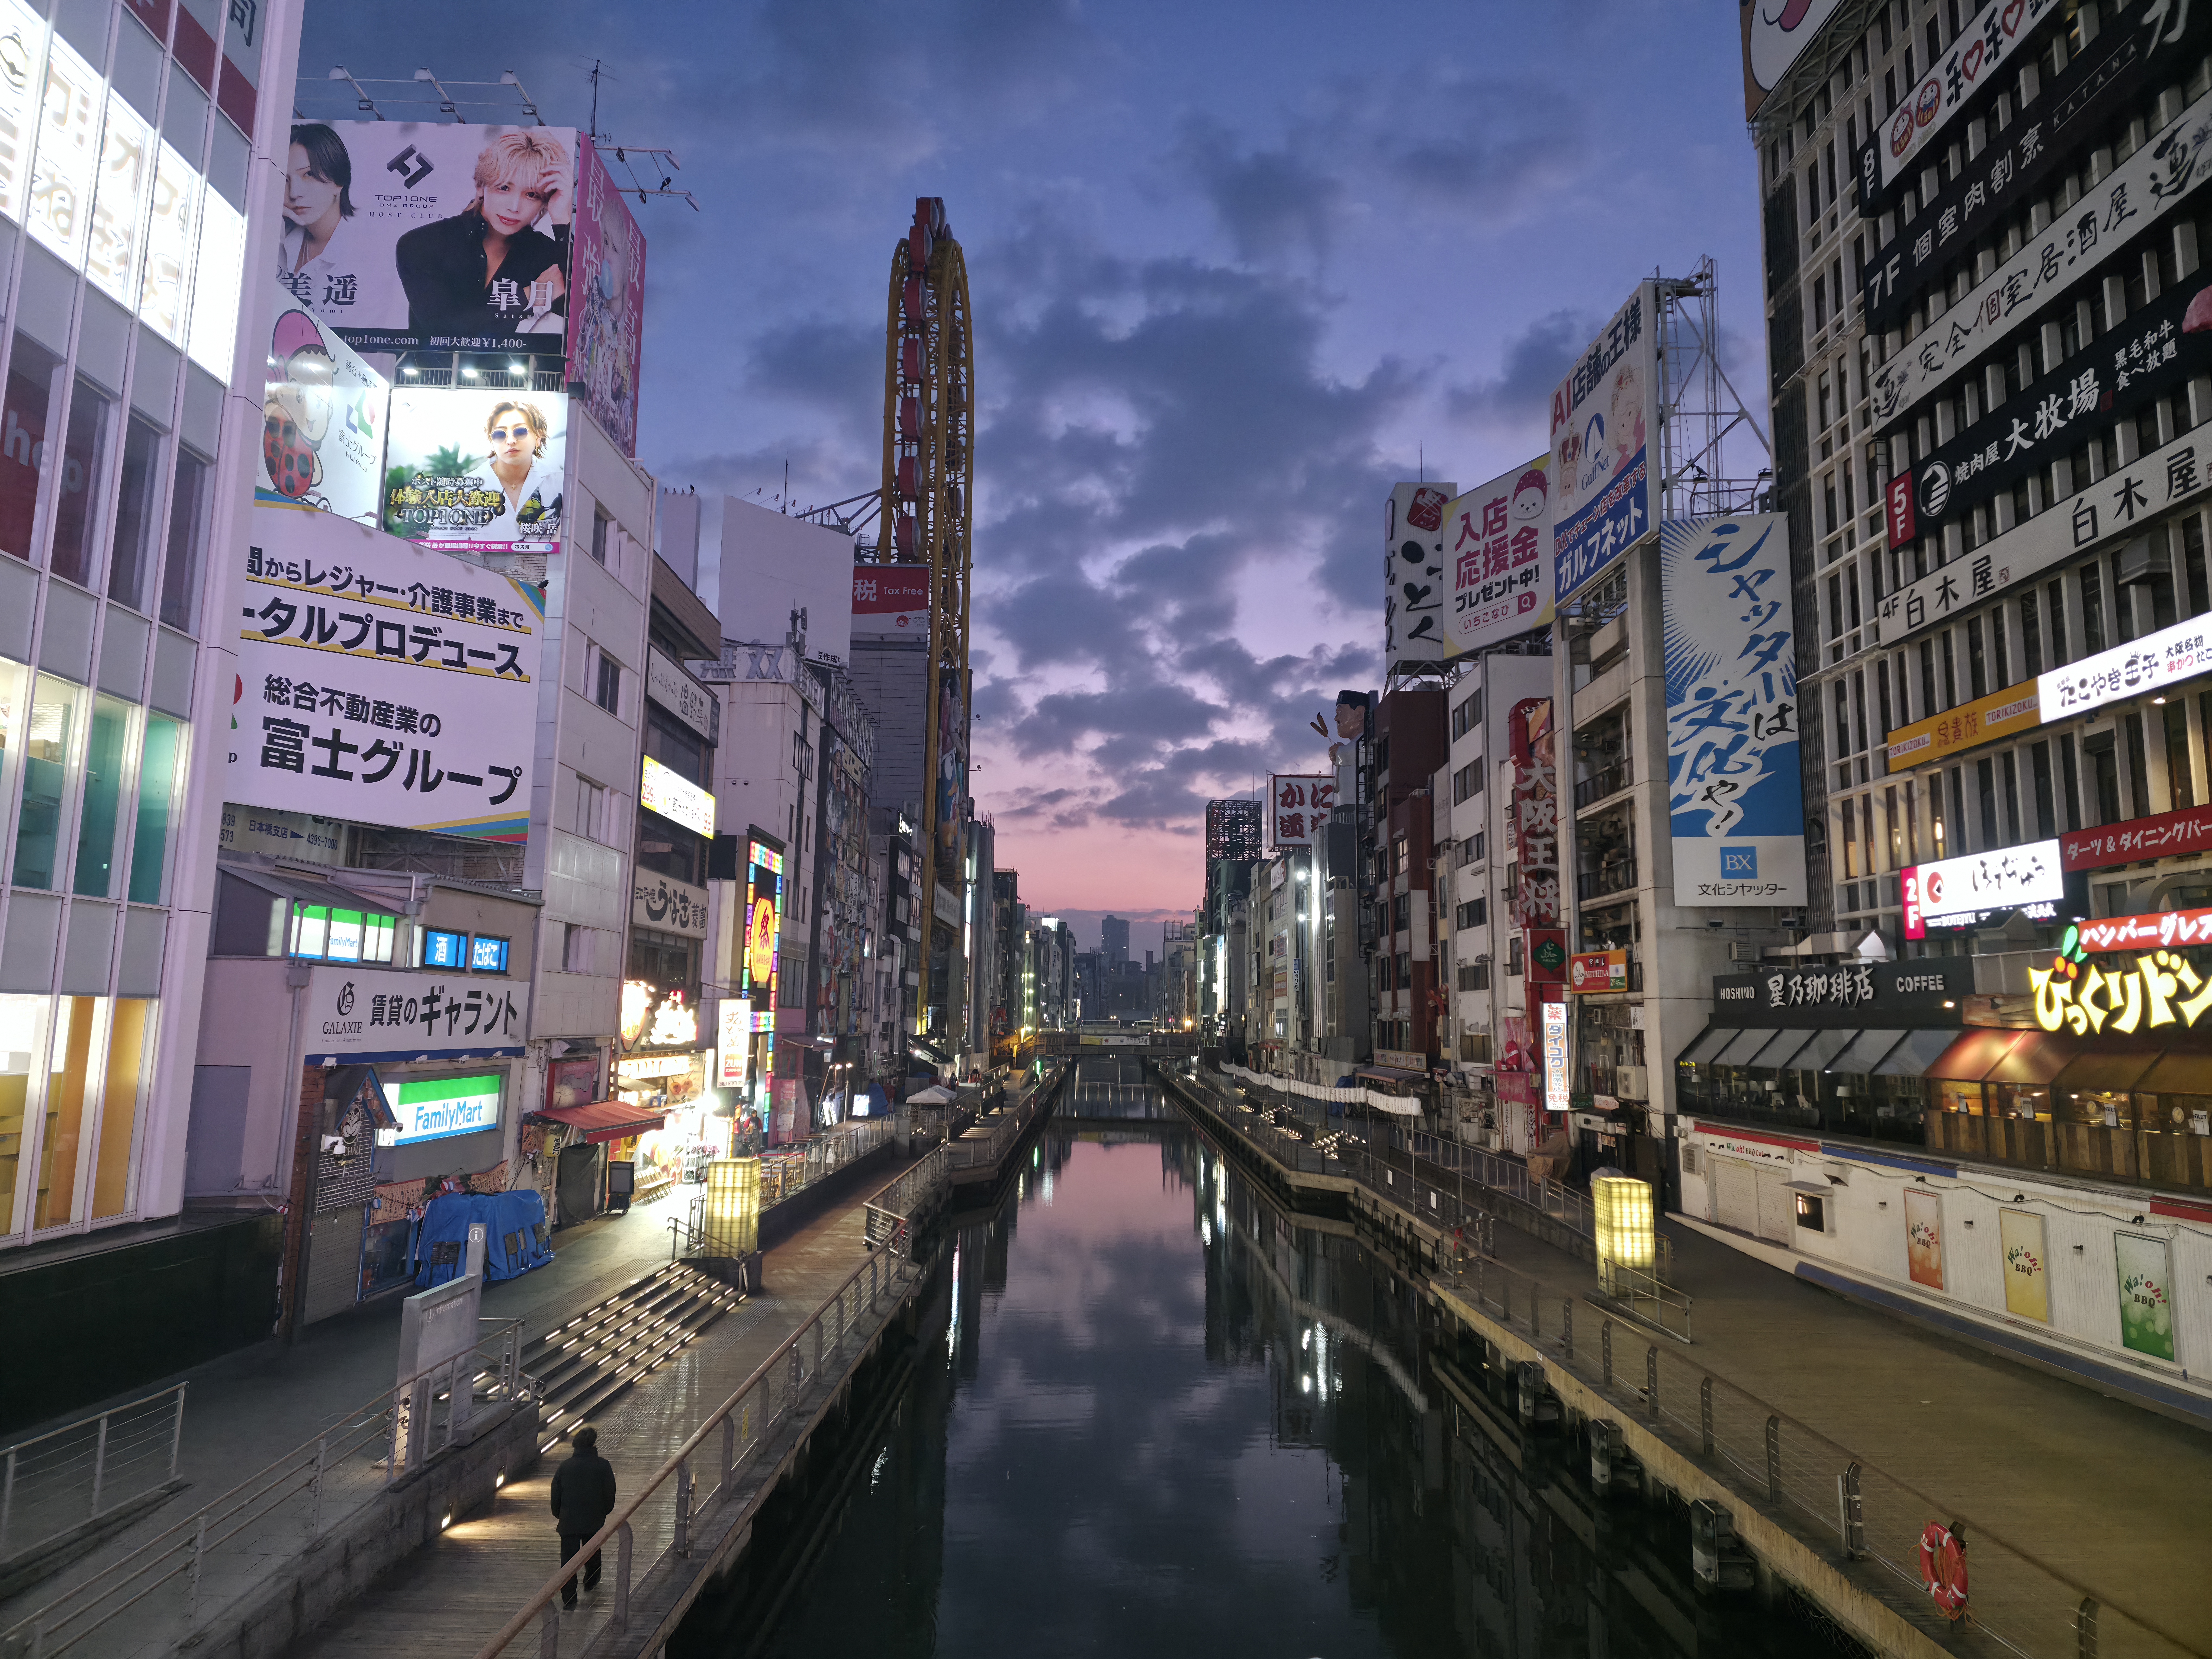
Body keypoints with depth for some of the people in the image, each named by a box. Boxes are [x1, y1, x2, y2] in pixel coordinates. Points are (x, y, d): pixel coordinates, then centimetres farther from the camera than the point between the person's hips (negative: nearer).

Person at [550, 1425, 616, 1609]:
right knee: (593, 1552, 24)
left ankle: (569, 1599, 4)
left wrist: (558, 1515, 20)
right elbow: (610, 1495, -2)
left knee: (569, 1558, 6)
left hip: (569, 1520, 0)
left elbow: (555, 1495, 4)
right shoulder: (603, 1466, -7)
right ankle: (591, 1582, 41)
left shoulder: (565, 1467, -3)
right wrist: (604, 1512, 17)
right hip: (594, 1520, 0)